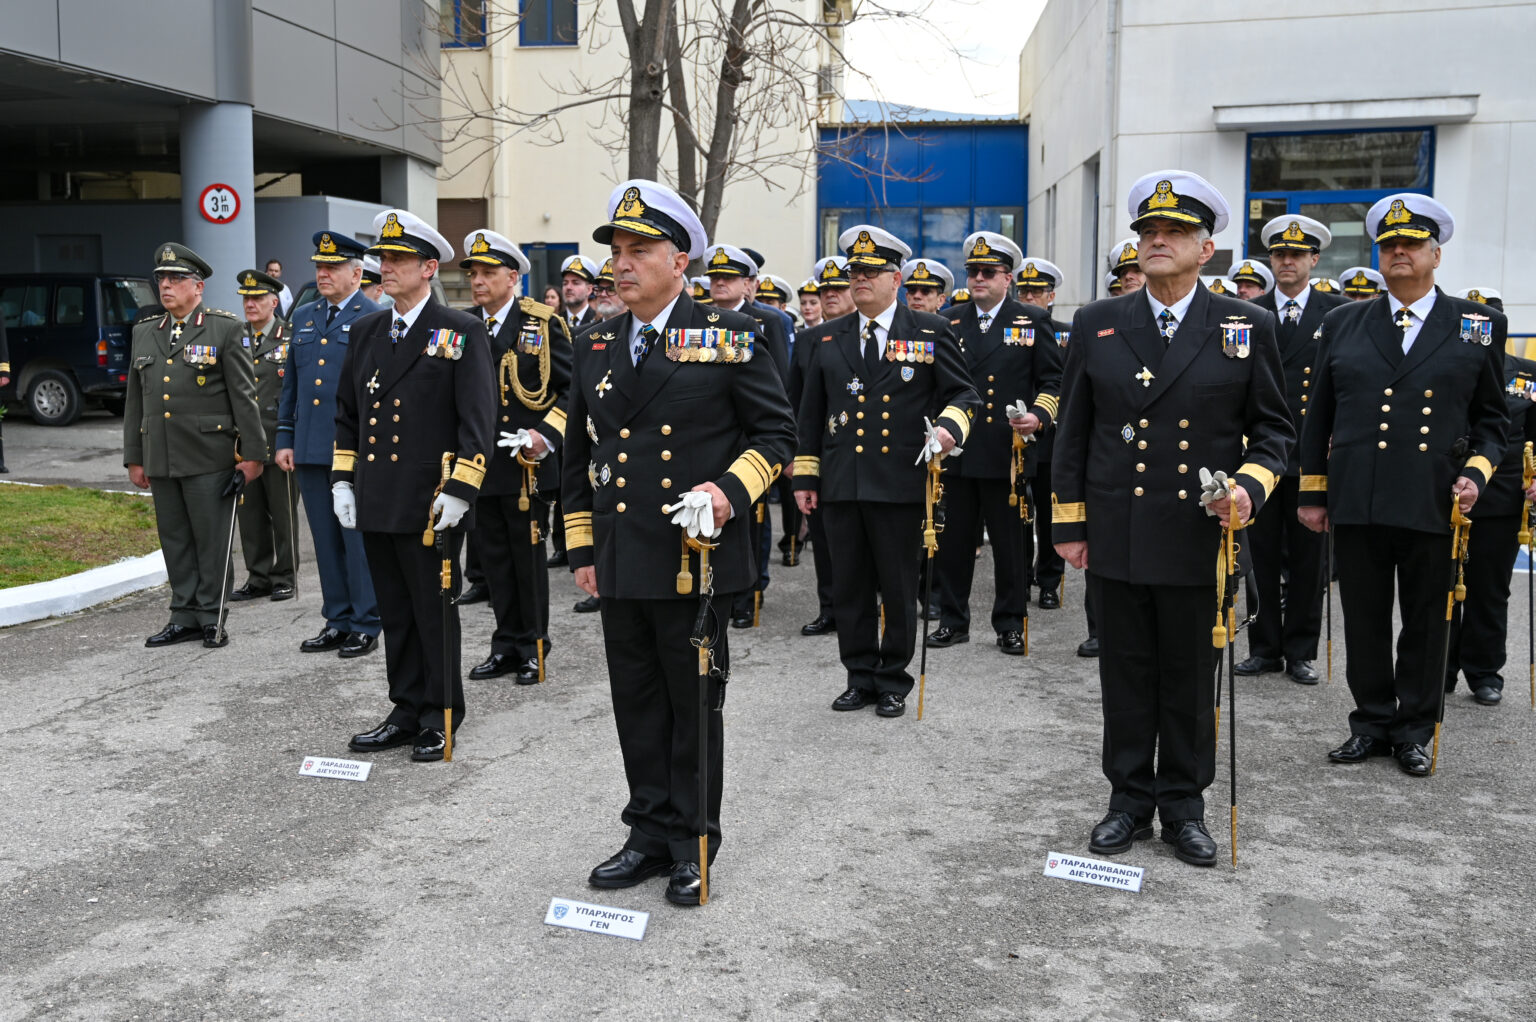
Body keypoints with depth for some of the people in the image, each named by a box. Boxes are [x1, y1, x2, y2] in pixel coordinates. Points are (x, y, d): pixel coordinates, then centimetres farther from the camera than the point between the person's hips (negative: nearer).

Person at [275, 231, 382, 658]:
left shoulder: (375, 319, -4)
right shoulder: (303, 316, 15)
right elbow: (290, 383, 19)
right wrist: (284, 439, 13)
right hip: (310, 449, 6)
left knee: (359, 538, 0)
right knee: (326, 540, 11)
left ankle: (366, 625, 9)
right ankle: (337, 620, 21)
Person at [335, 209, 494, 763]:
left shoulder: (463, 332, -5)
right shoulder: (365, 331, 13)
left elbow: (477, 421, -10)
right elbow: (347, 412, 18)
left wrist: (458, 491, -16)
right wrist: (342, 481, 10)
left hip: (430, 504, -6)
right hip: (377, 504, 6)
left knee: (434, 614, 4)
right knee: (395, 613, 13)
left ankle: (440, 719, 17)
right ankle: (406, 713, 25)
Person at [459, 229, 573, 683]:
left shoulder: (543, 324, -4)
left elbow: (573, 388, -5)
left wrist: (547, 434, -17)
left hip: (526, 462, -5)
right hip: (479, 462, 5)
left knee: (528, 555, 4)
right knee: (494, 556, 11)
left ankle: (533, 646, 17)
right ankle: (506, 645, 23)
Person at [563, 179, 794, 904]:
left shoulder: (729, 336, -4)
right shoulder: (595, 347, 11)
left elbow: (777, 433, 0)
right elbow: (579, 455, 17)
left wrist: (730, 489, -17)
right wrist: (581, 547, 13)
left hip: (696, 560, -5)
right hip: (620, 565, 5)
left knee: (695, 705, 7)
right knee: (637, 706, 13)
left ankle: (694, 845, 22)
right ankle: (651, 833, 28)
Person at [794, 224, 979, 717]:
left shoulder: (932, 332, 2)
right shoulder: (825, 339, 11)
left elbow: (962, 394, 3)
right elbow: (811, 415, 13)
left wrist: (949, 426, -19)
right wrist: (806, 477, 10)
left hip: (900, 485, -3)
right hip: (840, 487, 3)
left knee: (899, 590, 5)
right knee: (849, 589, 9)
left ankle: (894, 681, 19)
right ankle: (861, 678, 22)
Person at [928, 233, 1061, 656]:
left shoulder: (1034, 321, 5)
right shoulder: (949, 324, 12)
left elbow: (1053, 380, 4)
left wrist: (1039, 416, -13)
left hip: (1008, 453, -2)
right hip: (957, 451, 2)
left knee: (1011, 542, 5)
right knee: (954, 540, 7)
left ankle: (1011, 624, 17)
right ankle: (953, 620, 19)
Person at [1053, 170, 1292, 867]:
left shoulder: (1246, 327, 2)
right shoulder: (1096, 325, 5)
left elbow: (1272, 427, 6)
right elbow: (1072, 431, 8)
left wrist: (1250, 486, -13)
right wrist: (1069, 522, 5)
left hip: (1201, 536, -1)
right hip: (1115, 539, 1)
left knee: (1190, 677, 8)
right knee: (1126, 673, 10)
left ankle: (1184, 807, 23)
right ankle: (1130, 801, 23)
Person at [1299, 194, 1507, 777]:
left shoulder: (1478, 327, 6)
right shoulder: (1342, 324, 9)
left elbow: (1491, 417, 10)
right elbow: (1319, 417, 11)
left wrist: (1476, 472, -6)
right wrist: (1312, 492, 9)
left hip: (1436, 504, -1)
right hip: (1356, 504, 1)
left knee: (1426, 622, 8)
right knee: (1364, 620, 8)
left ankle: (1414, 731, 21)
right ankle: (1372, 724, 22)